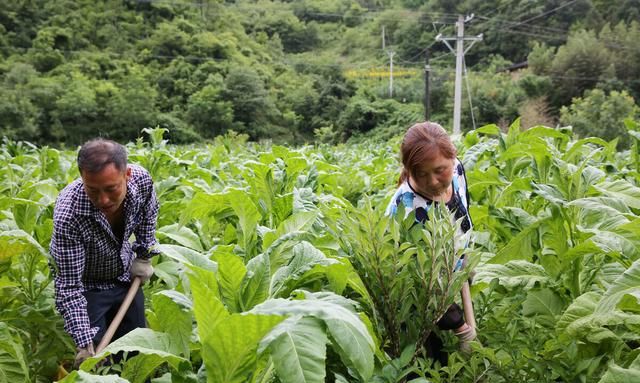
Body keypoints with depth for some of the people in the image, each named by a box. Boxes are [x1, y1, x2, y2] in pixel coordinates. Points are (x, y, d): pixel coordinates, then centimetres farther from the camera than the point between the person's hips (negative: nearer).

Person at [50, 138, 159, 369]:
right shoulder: (68, 216, -39)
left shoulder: (142, 179, -27)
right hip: (87, 286, -4)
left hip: (125, 275, 4)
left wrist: (144, 256, 2)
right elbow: (69, 286, -32)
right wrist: (84, 343, -37)